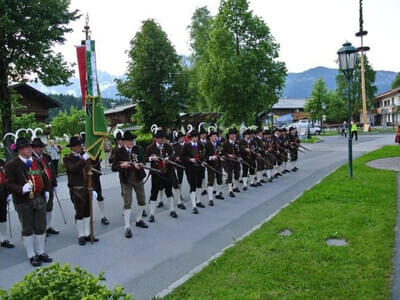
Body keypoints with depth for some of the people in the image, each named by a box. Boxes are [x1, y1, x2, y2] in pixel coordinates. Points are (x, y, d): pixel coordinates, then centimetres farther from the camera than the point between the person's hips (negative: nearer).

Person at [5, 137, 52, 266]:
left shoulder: (36, 162, 9)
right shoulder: (12, 165, -9)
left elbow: (44, 177, 20)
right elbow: (9, 184, -13)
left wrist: (46, 190, 9)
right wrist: (22, 189, -29)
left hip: (39, 199, 5)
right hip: (23, 202, -5)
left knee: (41, 227, 12)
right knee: (27, 229, 6)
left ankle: (40, 252, 28)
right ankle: (32, 256, 18)